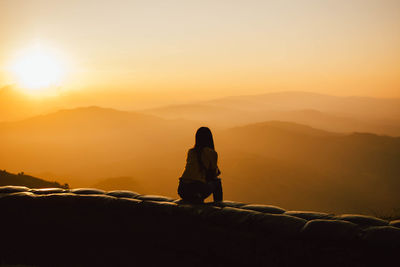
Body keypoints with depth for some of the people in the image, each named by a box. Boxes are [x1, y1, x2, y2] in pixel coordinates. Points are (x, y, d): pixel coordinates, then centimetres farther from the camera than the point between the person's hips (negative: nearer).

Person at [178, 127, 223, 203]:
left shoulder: (190, 152, 17)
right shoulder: (212, 153, 2)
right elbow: (213, 173, 15)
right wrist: (217, 171, 37)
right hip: (197, 190, -5)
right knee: (217, 181, 23)